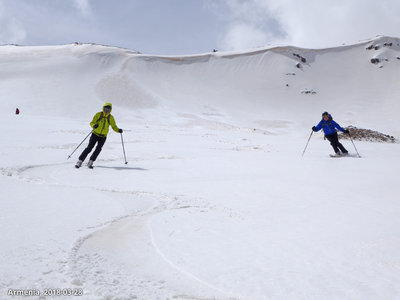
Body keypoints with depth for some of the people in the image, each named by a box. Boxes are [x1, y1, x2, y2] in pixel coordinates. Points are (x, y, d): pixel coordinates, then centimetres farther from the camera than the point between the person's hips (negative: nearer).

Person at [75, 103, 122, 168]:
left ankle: (90, 162, -3)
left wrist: (118, 130, -12)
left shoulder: (111, 117, 3)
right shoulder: (98, 114, -4)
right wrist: (94, 125, -27)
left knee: (98, 149, -12)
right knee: (89, 148, -7)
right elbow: (92, 123, -4)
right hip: (95, 134, -2)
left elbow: (114, 127, 9)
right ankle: (80, 161, 0)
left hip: (103, 137, 2)